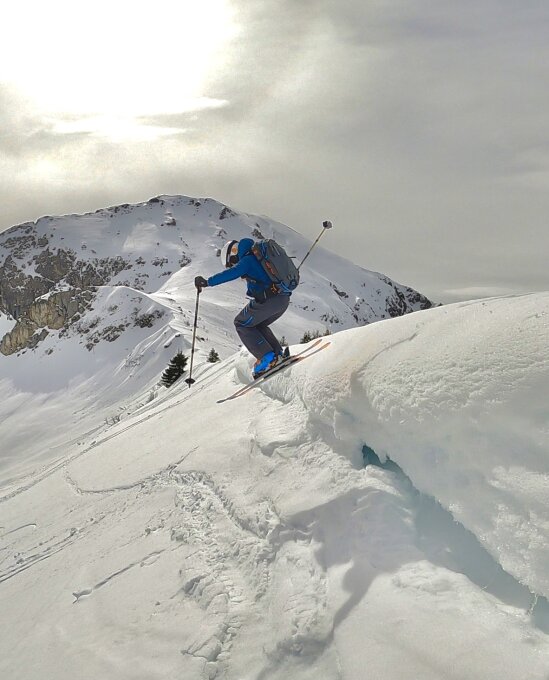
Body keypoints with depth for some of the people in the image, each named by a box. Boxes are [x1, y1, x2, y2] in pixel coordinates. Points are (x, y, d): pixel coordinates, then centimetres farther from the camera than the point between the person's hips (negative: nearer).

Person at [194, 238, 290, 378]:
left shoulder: (248, 260, -5)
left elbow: (231, 273, -19)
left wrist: (208, 282, -19)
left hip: (268, 299, -9)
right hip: (284, 299, 9)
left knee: (242, 324, 7)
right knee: (257, 325, 26)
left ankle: (267, 357, -2)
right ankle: (278, 354, 14)